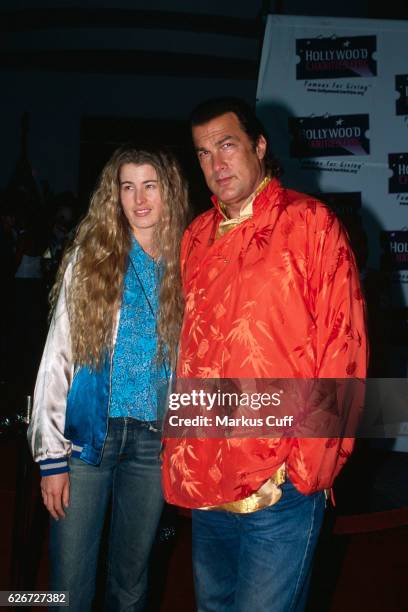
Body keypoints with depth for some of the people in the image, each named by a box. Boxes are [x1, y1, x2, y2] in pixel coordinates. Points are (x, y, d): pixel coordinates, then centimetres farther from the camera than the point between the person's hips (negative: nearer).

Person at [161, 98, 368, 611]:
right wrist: (178, 449, 8)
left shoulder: (310, 223, -8)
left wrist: (305, 466, -13)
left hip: (280, 487, -6)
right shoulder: (196, 237, 9)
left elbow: (341, 349, -11)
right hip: (204, 481, 6)